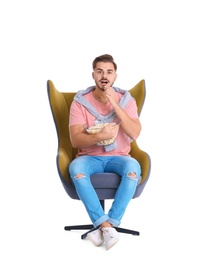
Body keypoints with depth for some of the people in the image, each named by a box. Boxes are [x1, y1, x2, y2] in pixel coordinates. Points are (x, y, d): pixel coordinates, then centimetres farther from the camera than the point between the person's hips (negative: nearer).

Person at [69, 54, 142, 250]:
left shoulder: (126, 100, -2)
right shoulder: (80, 101, -5)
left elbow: (134, 134, -15)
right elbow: (75, 140, -12)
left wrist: (115, 105, -22)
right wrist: (100, 136, -30)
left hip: (118, 157, 1)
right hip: (90, 157, 0)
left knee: (133, 167, -34)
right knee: (76, 167, -35)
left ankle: (105, 226, -26)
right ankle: (107, 226, -29)